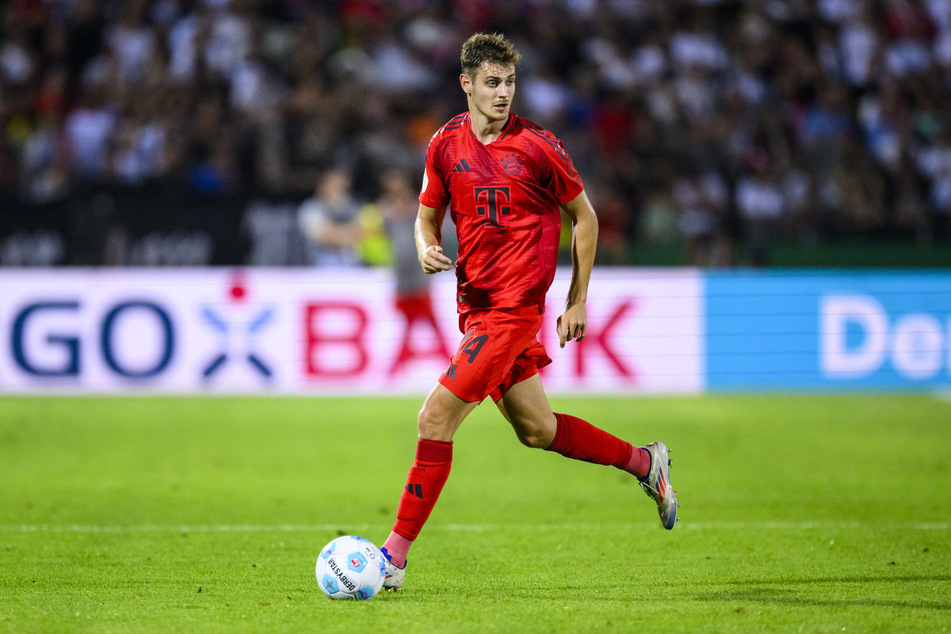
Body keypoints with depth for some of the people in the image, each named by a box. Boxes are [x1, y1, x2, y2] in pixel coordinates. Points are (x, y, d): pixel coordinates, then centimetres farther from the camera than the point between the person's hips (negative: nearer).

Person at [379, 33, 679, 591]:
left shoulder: (538, 146, -8)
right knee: (536, 429, 14)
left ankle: (395, 555, -6)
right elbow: (428, 216, 16)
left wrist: (578, 302, 2)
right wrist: (427, 249, -8)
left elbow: (585, 217, 2)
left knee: (436, 418, -12)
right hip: (475, 305, 6)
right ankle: (644, 462, 35)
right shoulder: (446, 144, 5)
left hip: (514, 306, -6)